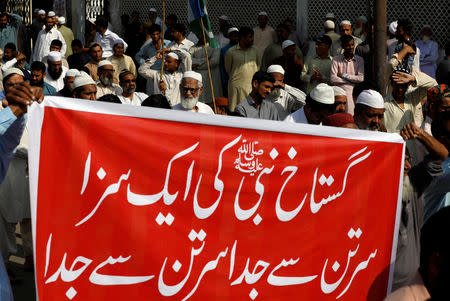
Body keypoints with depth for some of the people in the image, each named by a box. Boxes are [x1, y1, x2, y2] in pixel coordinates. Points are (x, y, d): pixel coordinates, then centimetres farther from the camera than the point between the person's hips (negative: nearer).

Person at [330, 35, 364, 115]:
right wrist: (352, 80, -5)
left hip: (354, 93, 1)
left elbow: (361, 78, -3)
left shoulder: (359, 60, 8)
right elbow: (333, 79, -6)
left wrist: (344, 75, -4)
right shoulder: (336, 60, 4)